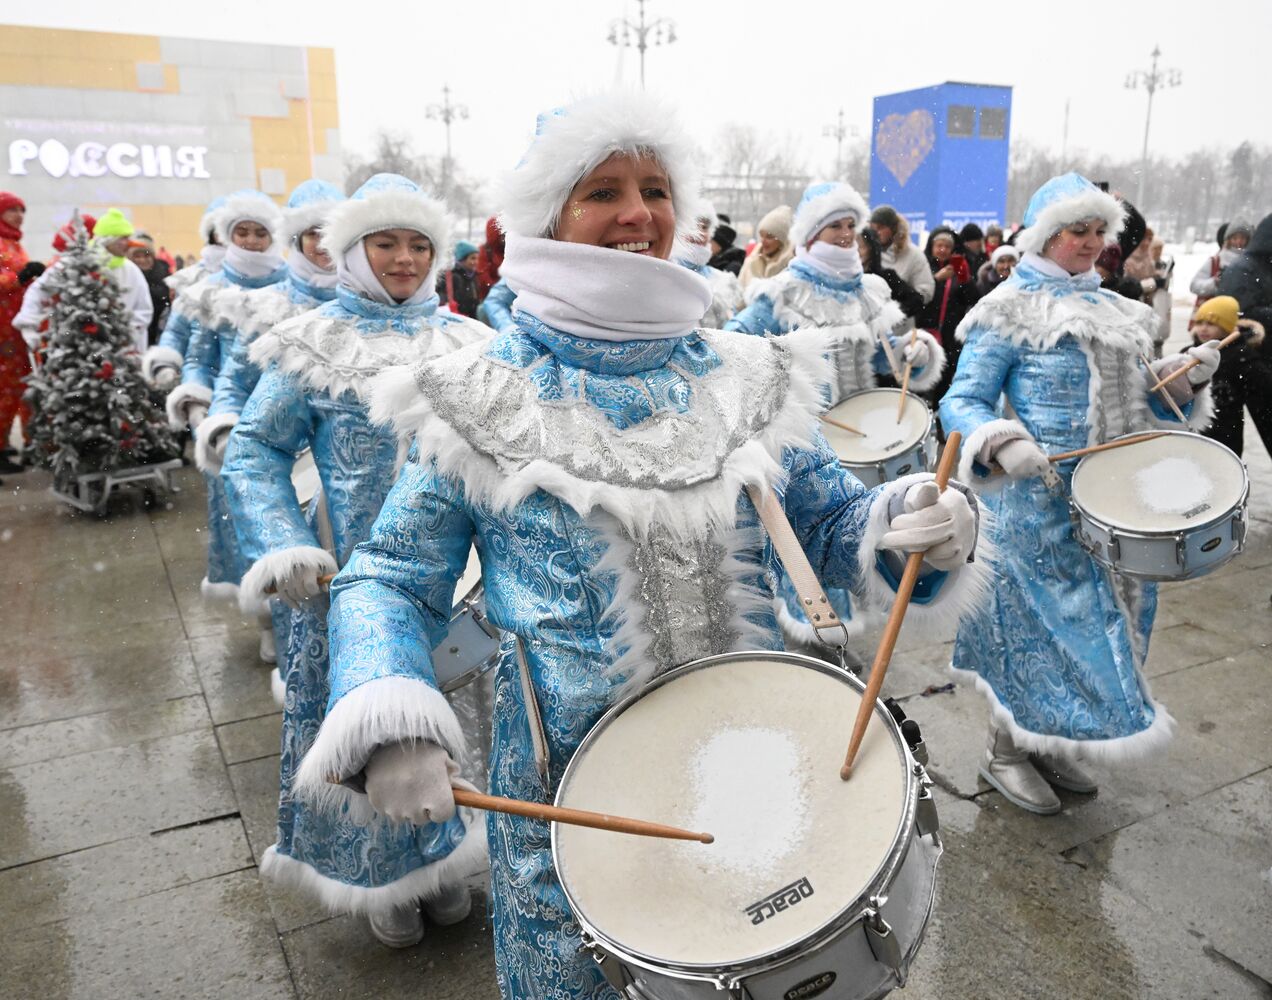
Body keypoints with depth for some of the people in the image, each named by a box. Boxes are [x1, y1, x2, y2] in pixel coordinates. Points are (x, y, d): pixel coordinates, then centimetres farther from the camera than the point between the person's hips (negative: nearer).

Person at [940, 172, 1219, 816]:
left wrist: (1184, 378, 2)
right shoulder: (1010, 311, -8)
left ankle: (1048, 743, 32)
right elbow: (962, 402, -14)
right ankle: (1005, 752, 20)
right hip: (1039, 504, -8)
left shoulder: (1109, 309, 15)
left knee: (1096, 623, 15)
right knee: (1040, 623, 0)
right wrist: (1003, 446, -32)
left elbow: (1132, 399, 20)